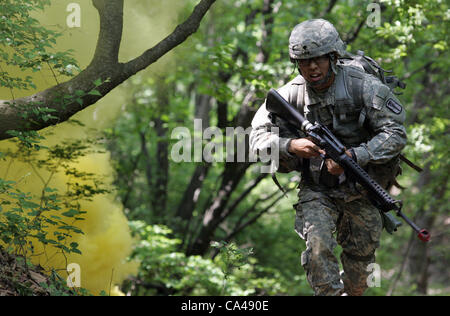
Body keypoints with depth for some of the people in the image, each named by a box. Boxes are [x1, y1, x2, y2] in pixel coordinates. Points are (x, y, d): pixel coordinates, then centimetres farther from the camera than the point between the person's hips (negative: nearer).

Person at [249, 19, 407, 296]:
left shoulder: (364, 86, -18)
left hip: (363, 189, 0)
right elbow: (258, 137, -11)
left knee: (360, 261, 13)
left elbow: (395, 134, -19)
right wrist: (290, 145, -32)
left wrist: (353, 156, -32)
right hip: (317, 188, 0)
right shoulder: (291, 94, -12)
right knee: (318, 245, -23)